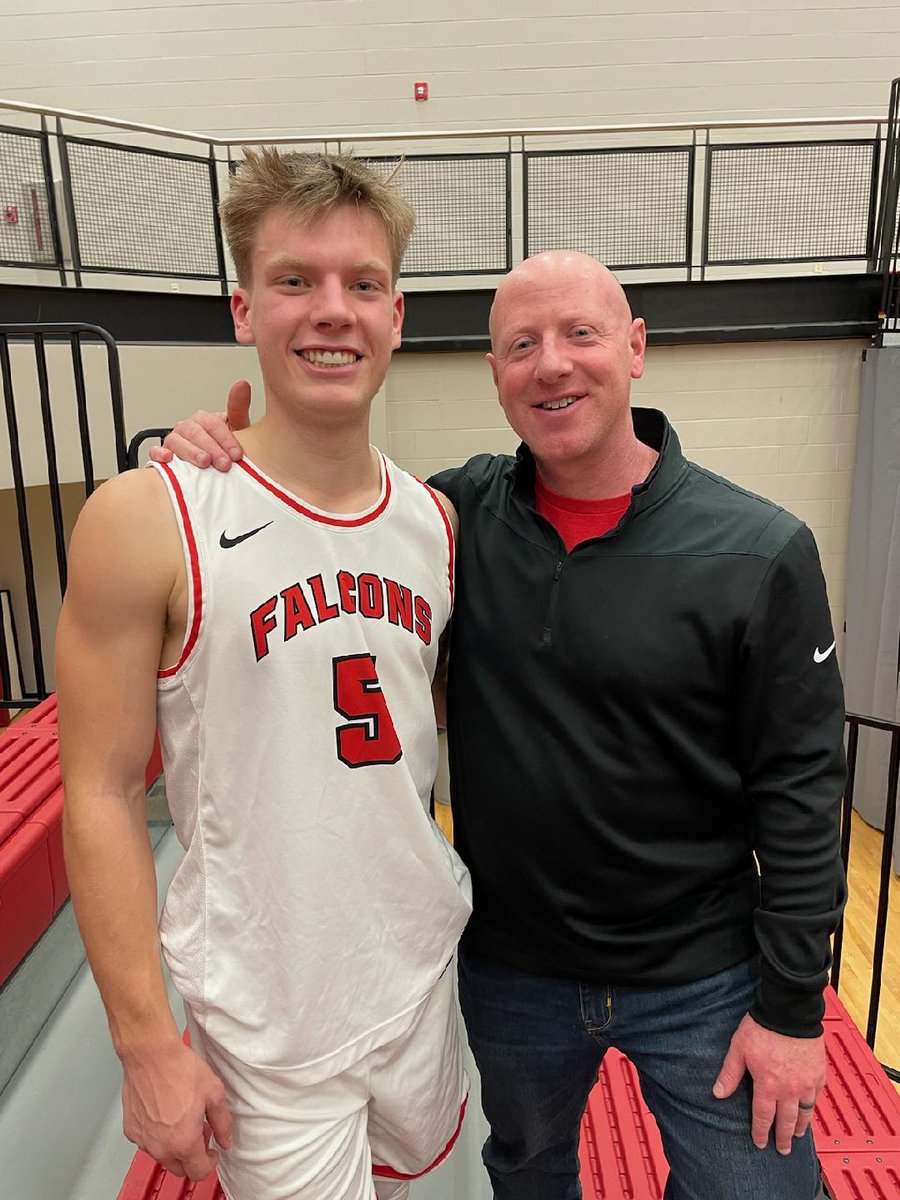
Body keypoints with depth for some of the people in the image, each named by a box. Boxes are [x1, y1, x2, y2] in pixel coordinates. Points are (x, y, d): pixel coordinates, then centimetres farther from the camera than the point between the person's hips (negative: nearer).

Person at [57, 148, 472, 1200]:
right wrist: (147, 1044, -12)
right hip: (264, 1019, -5)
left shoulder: (436, 520, -2)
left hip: (426, 969, 6)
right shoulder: (147, 521, -17)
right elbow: (101, 797, -14)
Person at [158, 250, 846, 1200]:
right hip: (509, 968, 3)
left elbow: (798, 790, -12)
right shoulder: (463, 512, -9)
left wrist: (792, 1005, -9)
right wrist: (220, 451, -14)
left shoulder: (760, 553, -16)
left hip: (703, 982, -2)